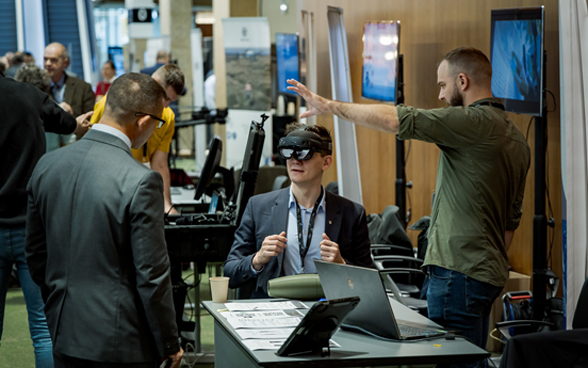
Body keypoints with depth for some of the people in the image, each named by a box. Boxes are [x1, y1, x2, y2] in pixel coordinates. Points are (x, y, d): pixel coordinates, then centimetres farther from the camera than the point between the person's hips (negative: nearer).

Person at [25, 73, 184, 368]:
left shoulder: (47, 165, 1)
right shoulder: (140, 182, -19)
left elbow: (35, 255, 10)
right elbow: (152, 275, -16)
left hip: (64, 336, 6)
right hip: (121, 344, -6)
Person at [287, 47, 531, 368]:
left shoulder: (474, 122, -14)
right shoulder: (516, 138, 17)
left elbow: (396, 120, -18)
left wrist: (330, 106, -9)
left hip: (460, 270, -10)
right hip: (490, 272, 10)